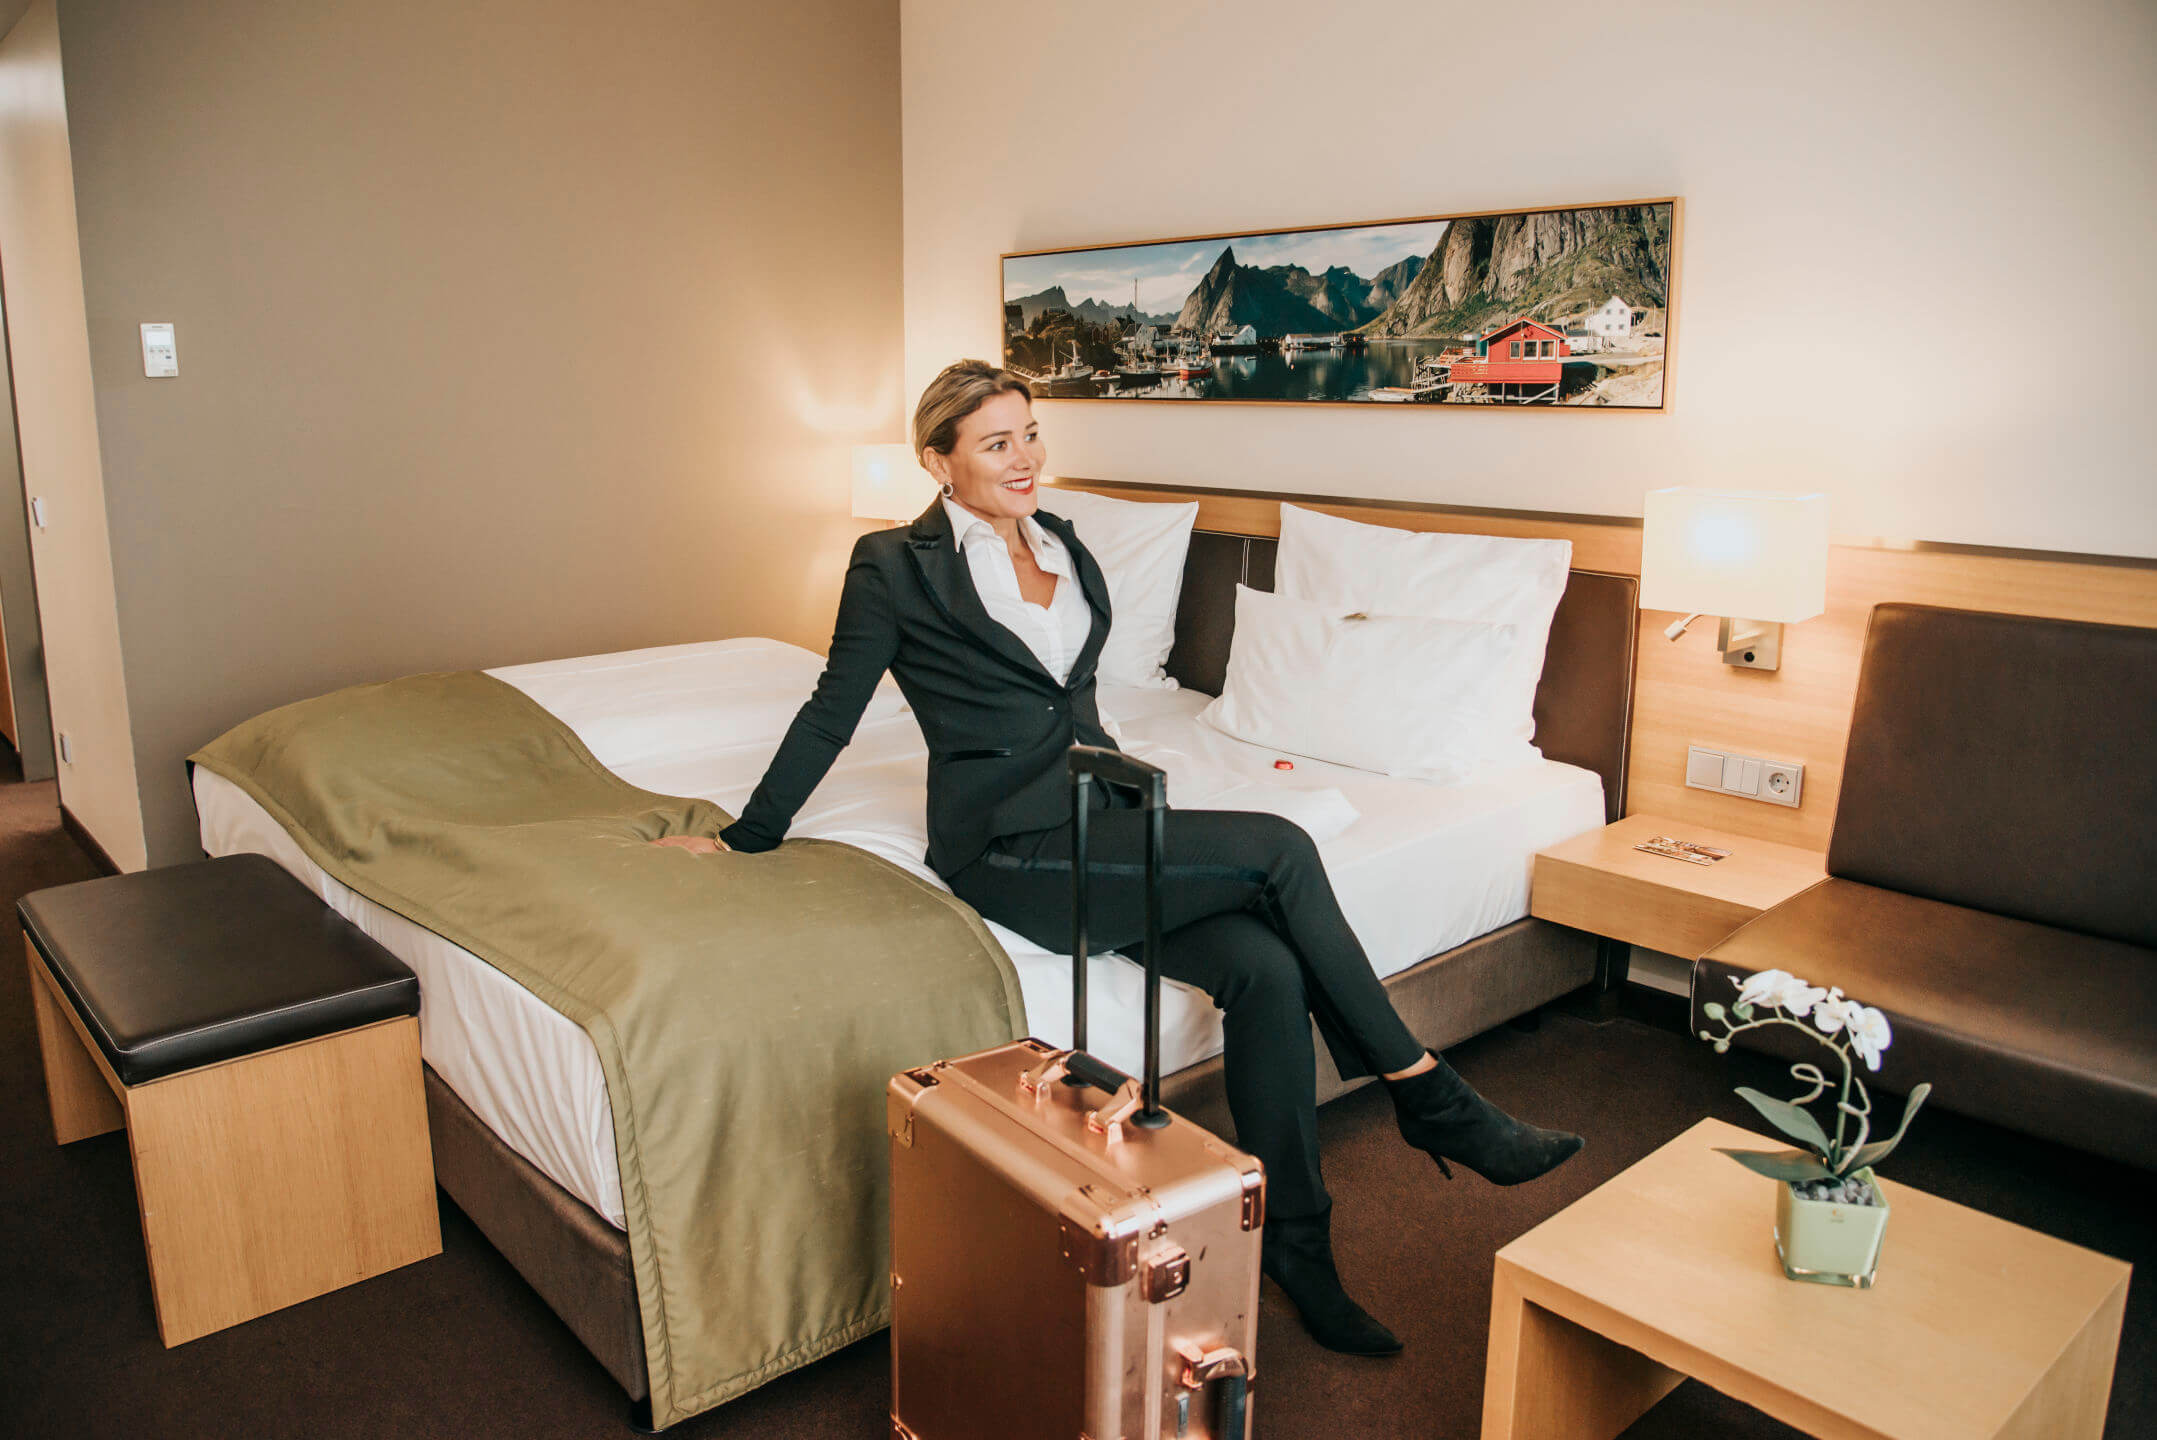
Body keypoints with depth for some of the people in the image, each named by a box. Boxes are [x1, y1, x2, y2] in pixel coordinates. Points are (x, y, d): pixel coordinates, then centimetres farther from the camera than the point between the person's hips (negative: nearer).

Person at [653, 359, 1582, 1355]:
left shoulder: (1063, 546, 16)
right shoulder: (896, 566, -2)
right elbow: (832, 713, 5)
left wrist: (1138, 808, 15)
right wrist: (746, 837, 9)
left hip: (1099, 816, 6)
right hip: (1012, 847, -6)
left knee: (1266, 966, -21)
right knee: (1279, 850, -22)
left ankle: (1295, 1246, -7)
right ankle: (1429, 1097, -8)